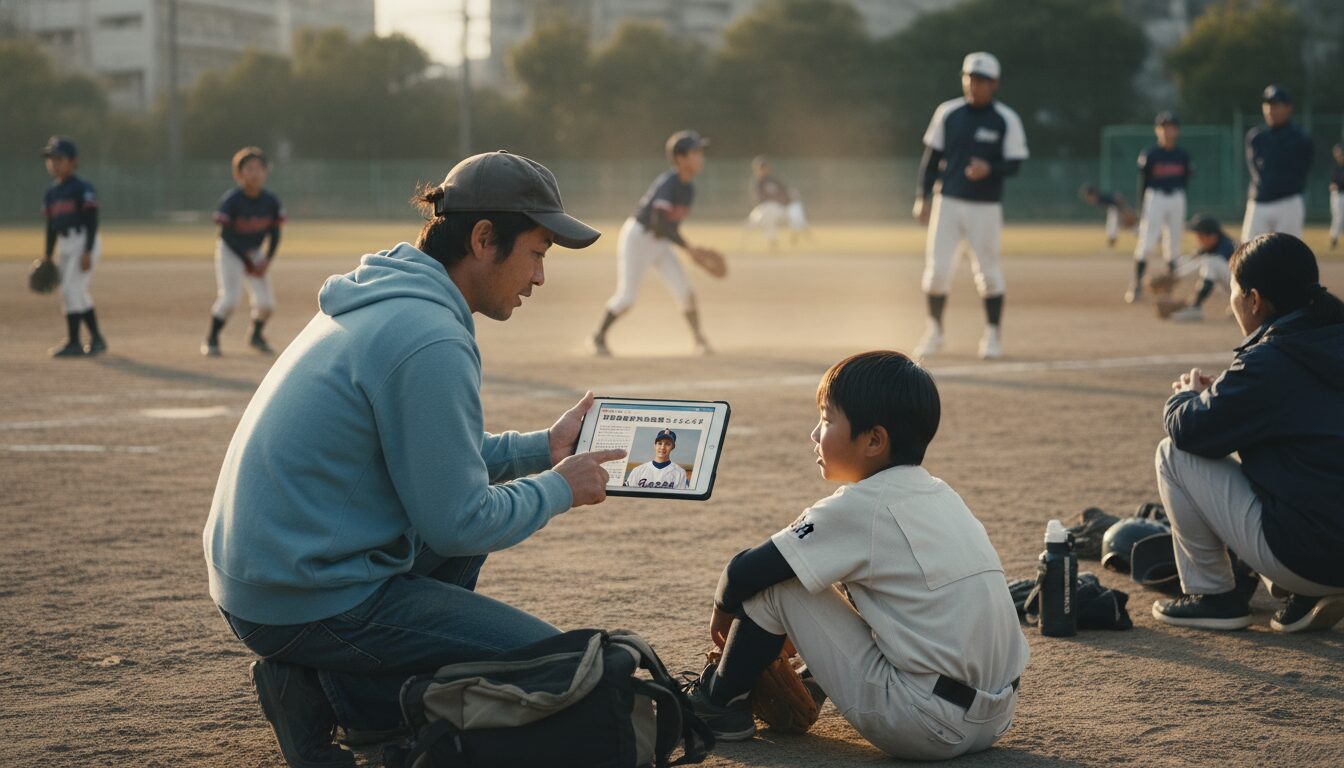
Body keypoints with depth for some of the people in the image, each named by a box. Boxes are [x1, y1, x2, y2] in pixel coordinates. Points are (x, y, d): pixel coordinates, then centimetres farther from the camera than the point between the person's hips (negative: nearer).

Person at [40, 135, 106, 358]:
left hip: (84, 242, -8)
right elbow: (51, 227, 17)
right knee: (75, 294, 10)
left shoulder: (83, 189, -10)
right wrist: (47, 256, 14)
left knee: (72, 290, -14)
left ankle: (74, 342, -10)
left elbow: (92, 222, -14)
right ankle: (97, 339, 20)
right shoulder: (51, 193, 12)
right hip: (64, 245, 8)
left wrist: (87, 253, -20)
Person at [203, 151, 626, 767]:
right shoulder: (429, 342, -20)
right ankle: (323, 690, -5)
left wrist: (541, 448, 19)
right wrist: (559, 489, -1)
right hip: (310, 599, -10)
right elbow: (458, 523, -17)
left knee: (483, 498, 26)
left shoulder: (380, 304, 10)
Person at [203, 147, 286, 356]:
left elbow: (275, 233, 1)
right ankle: (211, 339, 2)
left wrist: (268, 259, -12)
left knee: (266, 302, -4)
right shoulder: (230, 201, -23)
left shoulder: (271, 202, -11)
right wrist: (247, 262, -18)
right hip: (230, 252, -4)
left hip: (255, 253, 4)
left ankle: (256, 335, 26)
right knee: (229, 298, -19)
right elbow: (226, 234, -19)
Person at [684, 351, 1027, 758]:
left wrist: (724, 607, 14)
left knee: (774, 582, 1)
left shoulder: (858, 507, -9)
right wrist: (803, 632, 32)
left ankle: (720, 703, 17)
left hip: (923, 729, -8)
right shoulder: (942, 495, 13)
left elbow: (746, 572, -7)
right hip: (994, 719, 8)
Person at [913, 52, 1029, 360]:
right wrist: (922, 196, 3)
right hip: (948, 201, 2)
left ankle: (992, 334, 16)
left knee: (989, 270, 2)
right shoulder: (947, 113, 4)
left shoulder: (1006, 120, -3)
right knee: (937, 268, -1)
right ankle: (934, 332, 14)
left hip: (985, 207, -2)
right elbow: (932, 156, 8)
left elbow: (1014, 163, -4)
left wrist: (989, 169, -24)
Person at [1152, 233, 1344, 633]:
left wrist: (1186, 397, 13)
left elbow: (1188, 430, -9)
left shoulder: (1267, 363, -16)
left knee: (1174, 454, 2)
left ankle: (1213, 595, 10)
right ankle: (1307, 597, 16)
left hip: (1301, 555, -8)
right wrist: (1217, 393, 17)